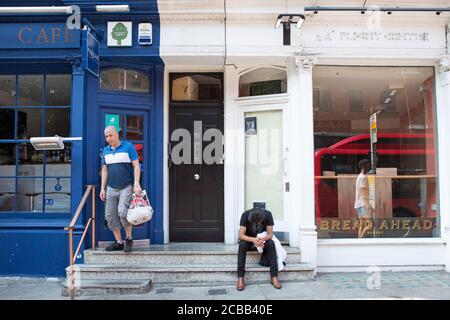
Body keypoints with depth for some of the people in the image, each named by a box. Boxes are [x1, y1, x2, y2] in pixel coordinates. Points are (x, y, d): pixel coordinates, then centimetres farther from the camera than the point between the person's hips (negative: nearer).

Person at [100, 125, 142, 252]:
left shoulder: (128, 147, -3)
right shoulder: (106, 150, 13)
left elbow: (136, 166, -6)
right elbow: (104, 170, 16)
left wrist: (136, 184, -15)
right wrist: (102, 188, 10)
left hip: (126, 187, -6)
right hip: (111, 188, 6)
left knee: (122, 212, -19)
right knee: (110, 215, 3)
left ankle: (129, 238, 2)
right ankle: (119, 242, 14)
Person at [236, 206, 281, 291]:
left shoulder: (268, 215, -21)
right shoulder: (245, 215, -24)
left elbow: (270, 234, -17)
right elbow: (241, 235, -25)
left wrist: (263, 239, -40)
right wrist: (254, 240, -43)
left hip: (263, 240, 1)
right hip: (249, 240, -1)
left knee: (271, 243, -31)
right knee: (242, 244, -34)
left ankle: (274, 276, -30)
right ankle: (240, 278, -34)